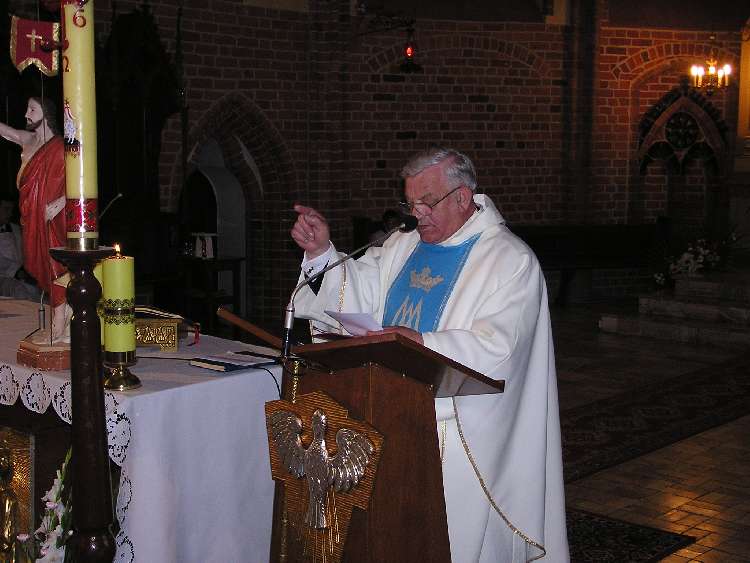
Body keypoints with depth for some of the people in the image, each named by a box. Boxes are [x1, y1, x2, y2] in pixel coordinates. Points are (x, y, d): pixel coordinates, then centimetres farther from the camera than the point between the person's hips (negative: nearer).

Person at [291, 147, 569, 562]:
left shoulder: (510, 261, -10)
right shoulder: (404, 246, 12)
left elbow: (496, 349, -22)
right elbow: (355, 295, 6)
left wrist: (423, 344, -34)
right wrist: (321, 251, -9)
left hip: (461, 438, -6)